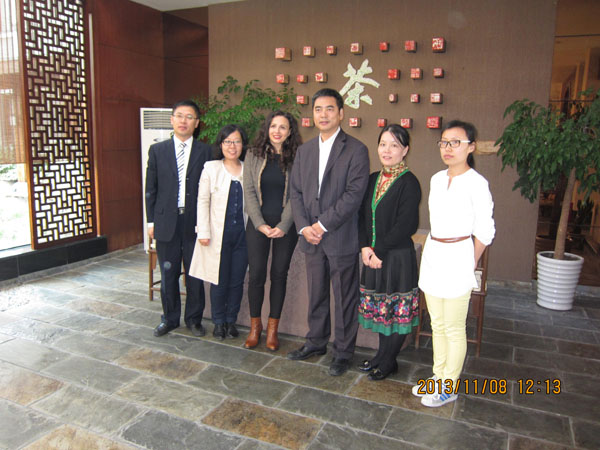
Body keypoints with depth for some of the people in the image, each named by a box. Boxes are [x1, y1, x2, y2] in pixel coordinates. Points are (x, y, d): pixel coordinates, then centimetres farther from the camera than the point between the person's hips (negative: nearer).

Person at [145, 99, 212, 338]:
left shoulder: (205, 152, 2)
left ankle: (194, 318, 23)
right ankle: (170, 318, 27)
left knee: (195, 274, 7)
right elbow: (151, 188, 7)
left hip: (195, 221, -1)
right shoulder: (157, 150, 6)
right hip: (166, 221, 1)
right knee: (168, 274, 10)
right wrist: (151, 221, 2)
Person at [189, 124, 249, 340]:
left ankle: (231, 320, 24)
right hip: (219, 233, -2)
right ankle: (218, 322, 22)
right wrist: (203, 232, -7)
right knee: (219, 281, 4)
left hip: (242, 233, 2)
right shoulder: (211, 168, 1)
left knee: (237, 281, 8)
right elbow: (203, 201, -1)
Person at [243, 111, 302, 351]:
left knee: (279, 274, 6)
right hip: (258, 224, 1)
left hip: (285, 226, 0)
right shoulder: (254, 156, 4)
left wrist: (283, 226, -13)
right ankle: (255, 325, 19)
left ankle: (273, 328, 19)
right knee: (256, 274, 2)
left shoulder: (297, 158, 0)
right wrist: (261, 224, -9)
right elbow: (249, 192, 0)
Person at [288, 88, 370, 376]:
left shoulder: (356, 150, -7)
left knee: (344, 298, 7)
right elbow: (295, 192, 9)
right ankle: (316, 342, 35)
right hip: (311, 238, 5)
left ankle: (343, 351, 23)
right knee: (316, 295, 17)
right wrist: (304, 227, -5)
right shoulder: (304, 150, 11)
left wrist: (323, 224, -16)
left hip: (341, 238, -5)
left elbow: (354, 194, -15)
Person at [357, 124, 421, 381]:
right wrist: (365, 247, -5)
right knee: (378, 308, 16)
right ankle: (382, 355, 33)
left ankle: (389, 362, 21)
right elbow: (362, 216, 9)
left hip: (398, 257, -7)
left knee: (397, 310, 6)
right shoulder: (373, 180, 9)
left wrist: (379, 251, -15)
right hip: (373, 256, 7)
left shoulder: (408, 183, -12)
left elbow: (405, 225, -17)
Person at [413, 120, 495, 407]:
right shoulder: (437, 179, 8)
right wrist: (433, 248, 10)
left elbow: (484, 232, -9)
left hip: (456, 256, -7)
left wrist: (470, 264, -3)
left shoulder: (476, 183, -12)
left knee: (453, 328, 5)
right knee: (437, 324, 17)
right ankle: (438, 378, 32)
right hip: (432, 254, 7)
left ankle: (448, 388, 20)